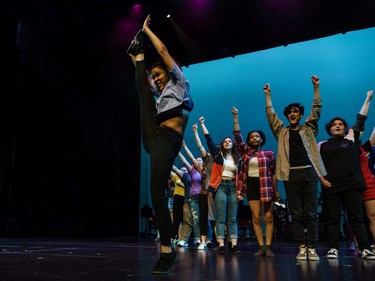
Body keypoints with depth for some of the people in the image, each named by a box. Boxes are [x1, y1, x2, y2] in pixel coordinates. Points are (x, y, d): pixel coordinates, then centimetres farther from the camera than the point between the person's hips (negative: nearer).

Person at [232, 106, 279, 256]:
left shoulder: (269, 153, 4)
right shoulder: (245, 151, 8)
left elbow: (273, 173, 5)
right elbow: (237, 136, -1)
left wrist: (276, 190, 1)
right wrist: (235, 117, -7)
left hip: (266, 186, -1)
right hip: (251, 186, 2)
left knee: (268, 217, -4)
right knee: (256, 217, 0)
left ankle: (268, 247, -1)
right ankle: (261, 247, 5)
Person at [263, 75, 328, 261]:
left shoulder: (309, 129, 15)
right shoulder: (282, 132, 16)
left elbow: (316, 109, 9)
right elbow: (270, 114, 12)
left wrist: (316, 87, 5)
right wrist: (268, 94, 11)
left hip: (309, 172, 0)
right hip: (291, 175, 1)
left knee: (311, 213, -1)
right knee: (296, 214, 0)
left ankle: (312, 248, 3)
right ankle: (302, 247, 5)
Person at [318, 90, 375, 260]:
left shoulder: (351, 139, 13)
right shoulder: (322, 145, 10)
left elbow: (360, 120, 16)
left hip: (352, 185, 1)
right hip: (331, 187, -1)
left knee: (357, 217, 1)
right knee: (332, 219, 1)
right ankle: (333, 248, 4)